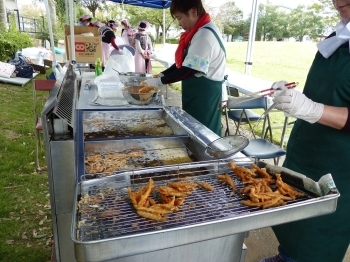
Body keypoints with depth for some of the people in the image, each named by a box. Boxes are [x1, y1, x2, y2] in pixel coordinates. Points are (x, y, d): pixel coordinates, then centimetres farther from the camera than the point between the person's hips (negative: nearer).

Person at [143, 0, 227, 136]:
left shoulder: (205, 34, -21)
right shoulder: (200, 31, 11)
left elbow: (189, 70, -23)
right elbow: (183, 62, 15)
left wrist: (159, 81, -16)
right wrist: (162, 74, 4)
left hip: (205, 95, -9)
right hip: (198, 93, 9)